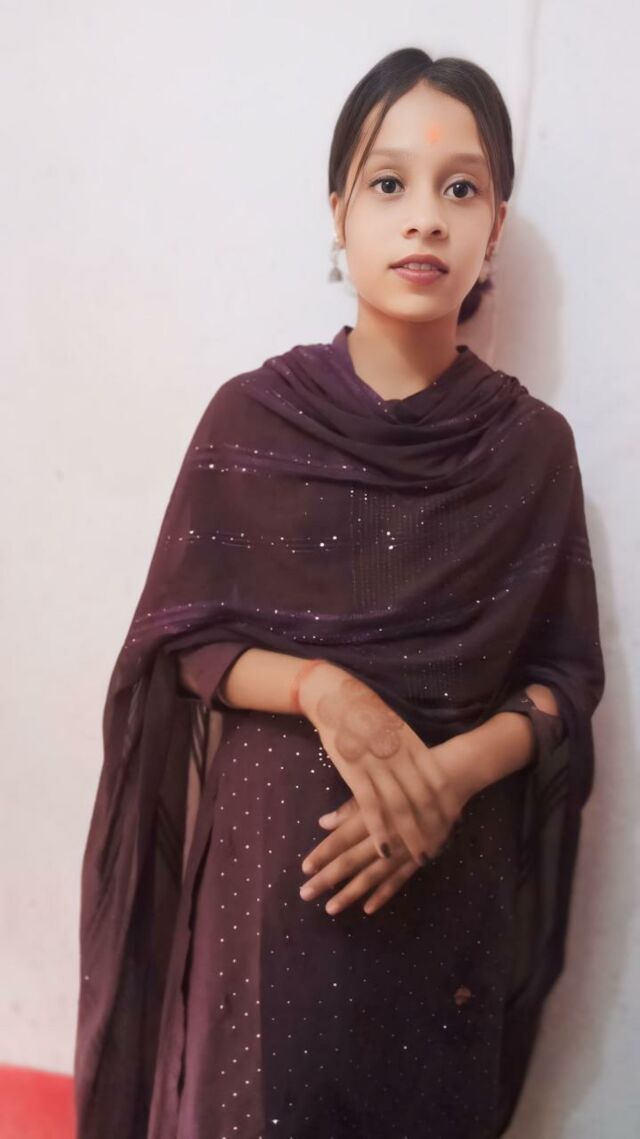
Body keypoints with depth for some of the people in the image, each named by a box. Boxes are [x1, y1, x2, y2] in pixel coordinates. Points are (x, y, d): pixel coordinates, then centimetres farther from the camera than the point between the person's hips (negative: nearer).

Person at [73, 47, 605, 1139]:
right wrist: (324, 689, -21)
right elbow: (180, 640, -4)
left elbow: (566, 674, -1)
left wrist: (454, 771, -19)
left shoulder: (532, 443, -4)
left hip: (452, 874, 1)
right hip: (271, 857, 0)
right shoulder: (250, 417, -7)